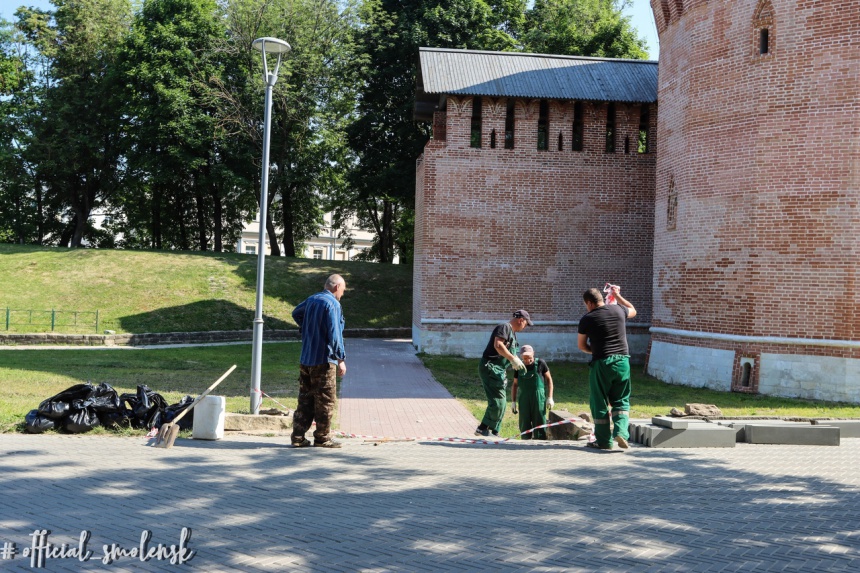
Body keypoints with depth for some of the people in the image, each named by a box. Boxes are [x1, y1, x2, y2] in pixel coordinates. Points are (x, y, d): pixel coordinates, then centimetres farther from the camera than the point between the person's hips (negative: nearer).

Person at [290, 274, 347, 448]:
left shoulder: (311, 300, 12)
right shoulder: (332, 304, -14)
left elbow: (296, 313, 33)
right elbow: (334, 334, -19)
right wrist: (341, 359, -16)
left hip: (305, 360, 8)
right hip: (323, 360, -8)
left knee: (305, 399, 12)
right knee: (325, 401, 2)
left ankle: (298, 437, 12)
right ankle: (322, 437, 8)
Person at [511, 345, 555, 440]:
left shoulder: (540, 364, -1)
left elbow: (549, 379, 4)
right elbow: (515, 384, 15)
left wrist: (550, 397, -1)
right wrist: (513, 401, 11)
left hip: (538, 397, -3)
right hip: (524, 399, 3)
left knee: (539, 423, -3)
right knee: (524, 424, 5)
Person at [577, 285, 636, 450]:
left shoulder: (587, 319, -4)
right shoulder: (618, 310, 5)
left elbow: (581, 345, 8)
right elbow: (633, 310, 30)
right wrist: (618, 295, 37)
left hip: (601, 363, -3)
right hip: (622, 361, 3)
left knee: (599, 403, 7)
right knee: (621, 400, 13)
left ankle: (604, 440, 10)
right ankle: (621, 431, -7)